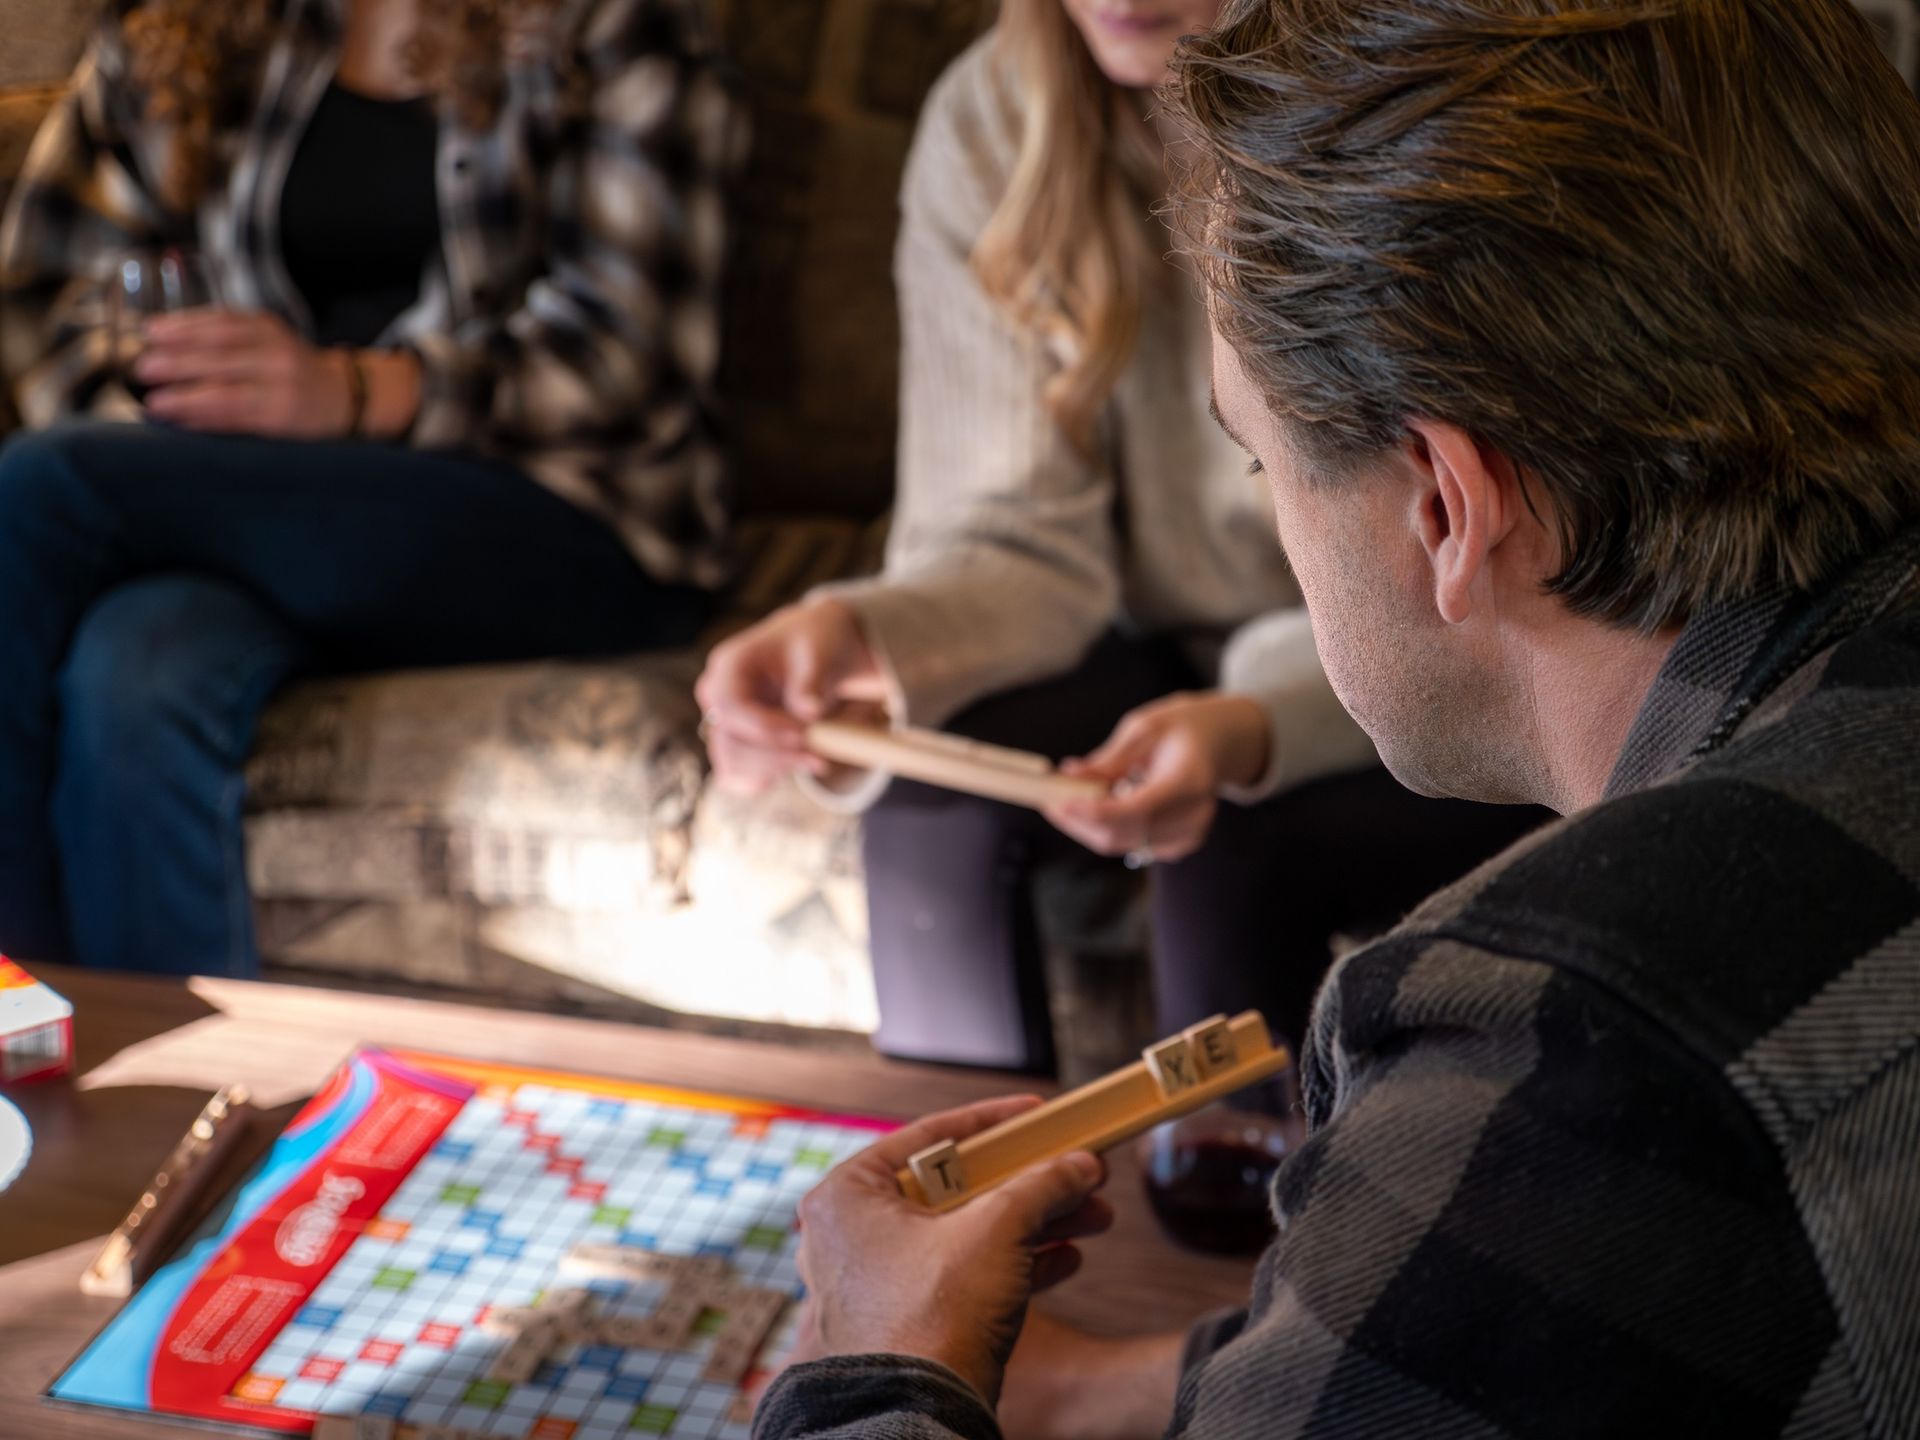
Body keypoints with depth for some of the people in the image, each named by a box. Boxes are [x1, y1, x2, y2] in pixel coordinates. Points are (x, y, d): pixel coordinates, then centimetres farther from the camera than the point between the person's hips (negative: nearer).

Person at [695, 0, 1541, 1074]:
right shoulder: (992, 121, -9)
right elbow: (1025, 545, -11)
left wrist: (1255, 731, -40)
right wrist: (862, 636, -33)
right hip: (1174, 657, 3)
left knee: (1229, 849, -30)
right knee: (930, 793, -24)